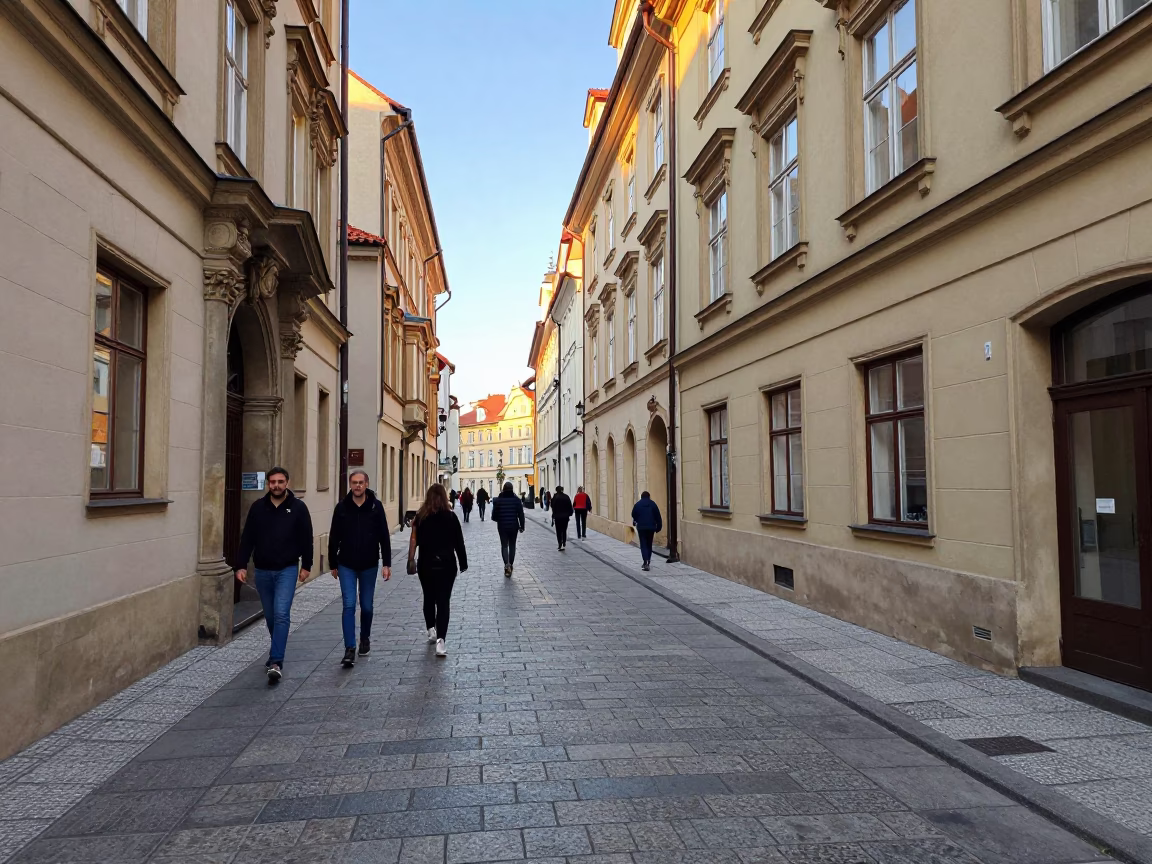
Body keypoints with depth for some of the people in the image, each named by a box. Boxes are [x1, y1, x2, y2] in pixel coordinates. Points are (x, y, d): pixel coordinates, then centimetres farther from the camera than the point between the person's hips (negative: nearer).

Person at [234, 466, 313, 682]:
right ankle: (277, 653, 34)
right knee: (270, 616, 14)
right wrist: (241, 565, -1)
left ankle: (276, 663, -14)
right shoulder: (258, 507, 2)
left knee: (281, 614, -14)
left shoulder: (298, 507, -4)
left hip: (287, 570, -3)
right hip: (262, 571, 3)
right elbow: (247, 538, 4)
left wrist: (306, 566, -1)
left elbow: (306, 539, 0)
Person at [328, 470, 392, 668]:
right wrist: (333, 564, 8)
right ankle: (350, 649, -4)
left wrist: (387, 563, -7)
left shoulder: (376, 506, -4)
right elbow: (334, 538, 5)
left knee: (366, 606, 12)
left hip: (369, 565, 0)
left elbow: (384, 537, -3)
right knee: (349, 605, -7)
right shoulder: (342, 507, -2)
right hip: (346, 565, 0)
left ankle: (365, 638, 35)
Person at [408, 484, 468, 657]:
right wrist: (463, 563, 7)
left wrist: (411, 561, 7)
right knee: (443, 601, -1)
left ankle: (431, 630, 27)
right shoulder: (451, 517, -5)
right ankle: (440, 640, -12)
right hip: (446, 565, -1)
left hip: (426, 564, 1)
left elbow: (414, 541, -5)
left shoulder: (420, 517, -4)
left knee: (429, 598, 21)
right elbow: (459, 542, -2)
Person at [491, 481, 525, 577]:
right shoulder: (516, 500, -6)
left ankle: (507, 564, -16)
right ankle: (510, 565, 20)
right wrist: (522, 526, 3)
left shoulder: (498, 500, -8)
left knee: (504, 545, 6)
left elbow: (494, 516, -6)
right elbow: (521, 514, -7)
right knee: (512, 546, 15)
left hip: (502, 526, -1)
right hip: (513, 526, 1)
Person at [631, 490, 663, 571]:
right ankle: (648, 562, 19)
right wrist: (658, 527, 5)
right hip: (651, 527, 2)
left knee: (643, 545, -1)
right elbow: (658, 516, 0)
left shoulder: (638, 504, -1)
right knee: (649, 544, 15)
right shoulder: (653, 504, 2)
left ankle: (646, 562, -17)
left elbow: (634, 515, 7)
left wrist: (635, 522, 28)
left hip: (641, 527, -2)